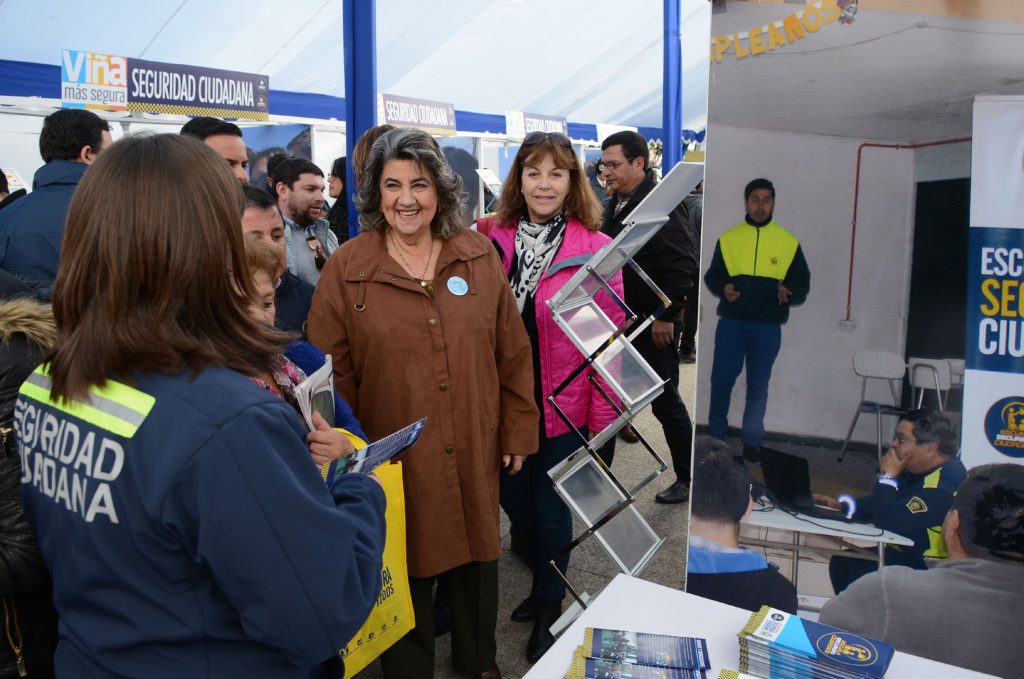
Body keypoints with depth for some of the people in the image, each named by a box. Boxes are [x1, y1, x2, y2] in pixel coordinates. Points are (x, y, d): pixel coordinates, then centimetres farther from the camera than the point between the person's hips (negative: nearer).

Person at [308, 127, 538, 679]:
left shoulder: (478, 255, 0)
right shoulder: (346, 268, -7)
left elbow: (513, 352, 3)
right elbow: (331, 372, -5)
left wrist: (518, 430, 3)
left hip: (474, 450, 3)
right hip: (393, 459, -2)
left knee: (476, 555, 20)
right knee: (407, 570, 13)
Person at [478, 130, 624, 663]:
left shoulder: (595, 249, -10)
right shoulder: (493, 240, -1)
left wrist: (604, 419, -9)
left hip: (563, 406, -3)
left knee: (549, 507, 10)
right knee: (513, 498, 16)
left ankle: (548, 608, 36)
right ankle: (545, 584, 44)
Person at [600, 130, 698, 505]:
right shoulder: (615, 206, 12)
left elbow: (682, 264, -22)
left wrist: (665, 315, -21)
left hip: (654, 323, -9)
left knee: (665, 401, 0)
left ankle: (688, 478, 15)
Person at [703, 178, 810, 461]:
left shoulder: (788, 242, 3)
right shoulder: (728, 238, 5)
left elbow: (803, 283, 7)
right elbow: (712, 276, 11)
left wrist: (788, 294, -15)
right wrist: (722, 288, -10)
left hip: (767, 327, 0)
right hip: (731, 322, 0)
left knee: (758, 385, 7)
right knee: (721, 380, 1)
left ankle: (751, 442, 18)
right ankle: (716, 435, 18)